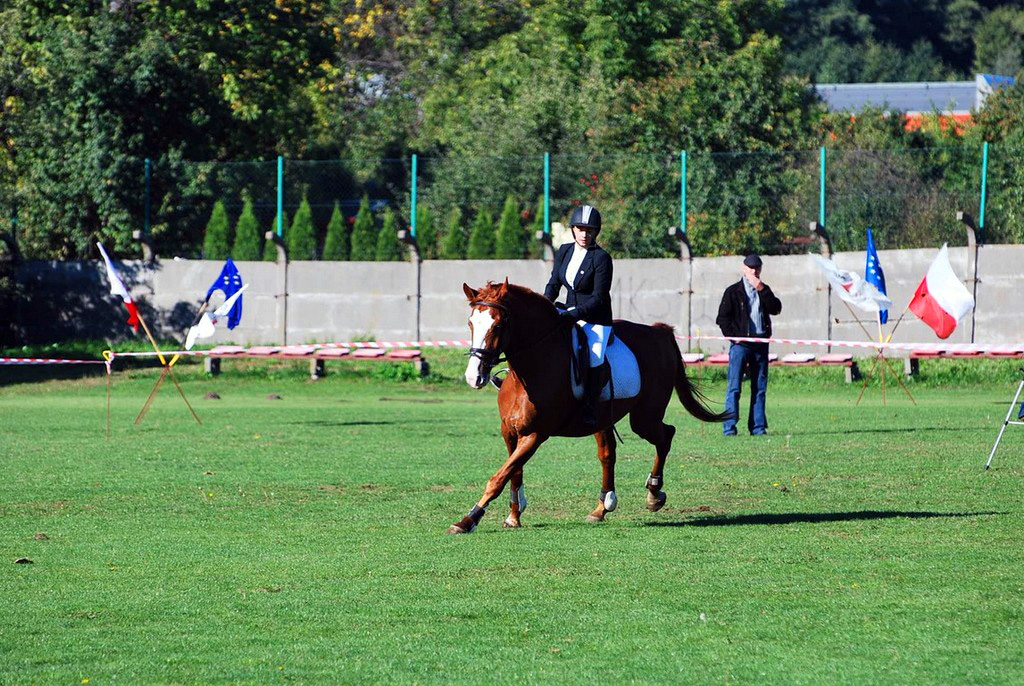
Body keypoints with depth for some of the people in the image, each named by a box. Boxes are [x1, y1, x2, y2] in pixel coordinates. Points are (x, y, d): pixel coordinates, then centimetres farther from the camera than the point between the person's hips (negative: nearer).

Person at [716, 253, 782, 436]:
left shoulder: (764, 290, 15)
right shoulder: (733, 291, 4)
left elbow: (776, 309, -1)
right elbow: (723, 317, 2)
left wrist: (762, 290, -9)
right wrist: (732, 335, -9)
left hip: (760, 344, 4)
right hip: (740, 344, -4)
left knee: (760, 387, 4)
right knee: (734, 387, -8)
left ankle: (758, 427, 8)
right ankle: (729, 427, -9)